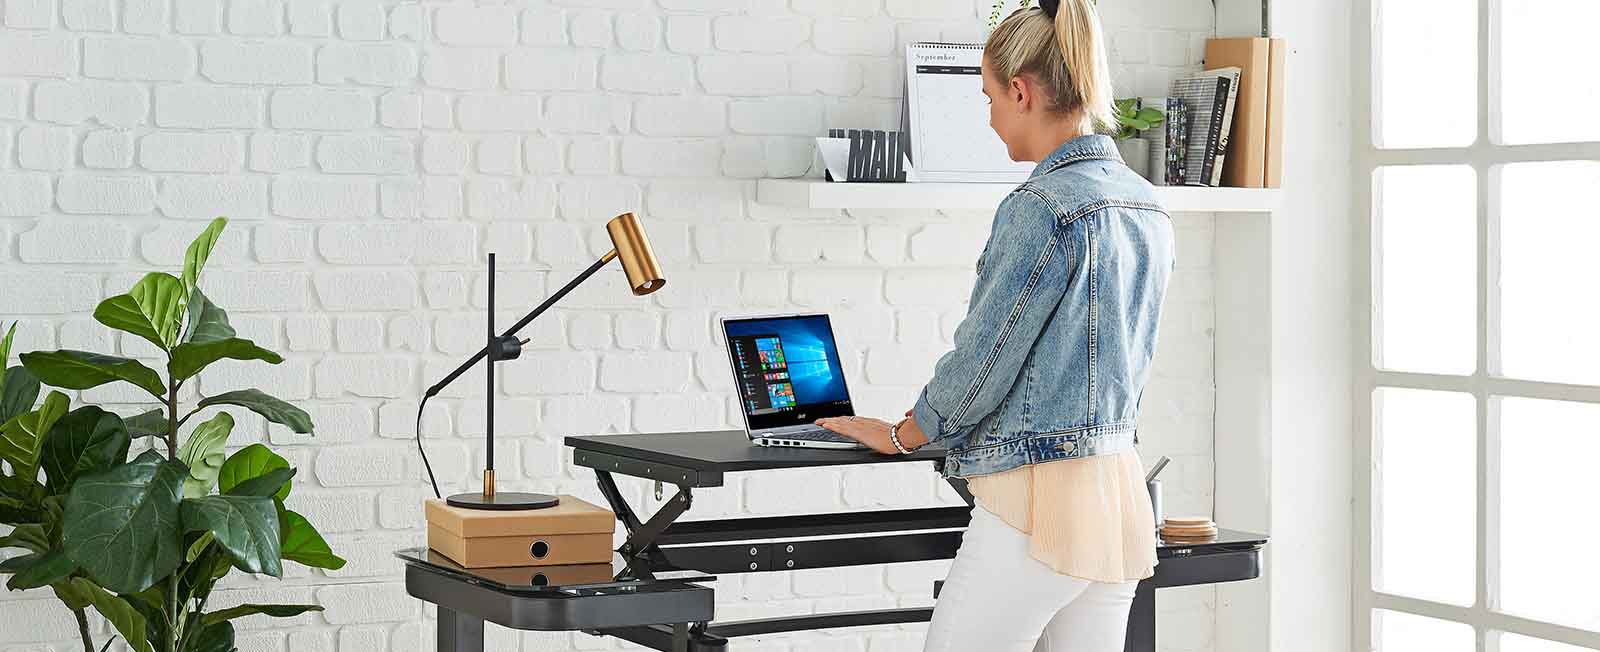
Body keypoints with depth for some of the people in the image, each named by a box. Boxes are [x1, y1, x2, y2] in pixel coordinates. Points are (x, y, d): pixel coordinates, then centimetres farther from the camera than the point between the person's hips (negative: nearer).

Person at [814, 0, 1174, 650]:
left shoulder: (1041, 210, -15)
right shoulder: (1147, 208, 11)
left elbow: (983, 359, -10)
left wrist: (899, 434, 7)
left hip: (1038, 503, -8)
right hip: (1123, 495, 8)